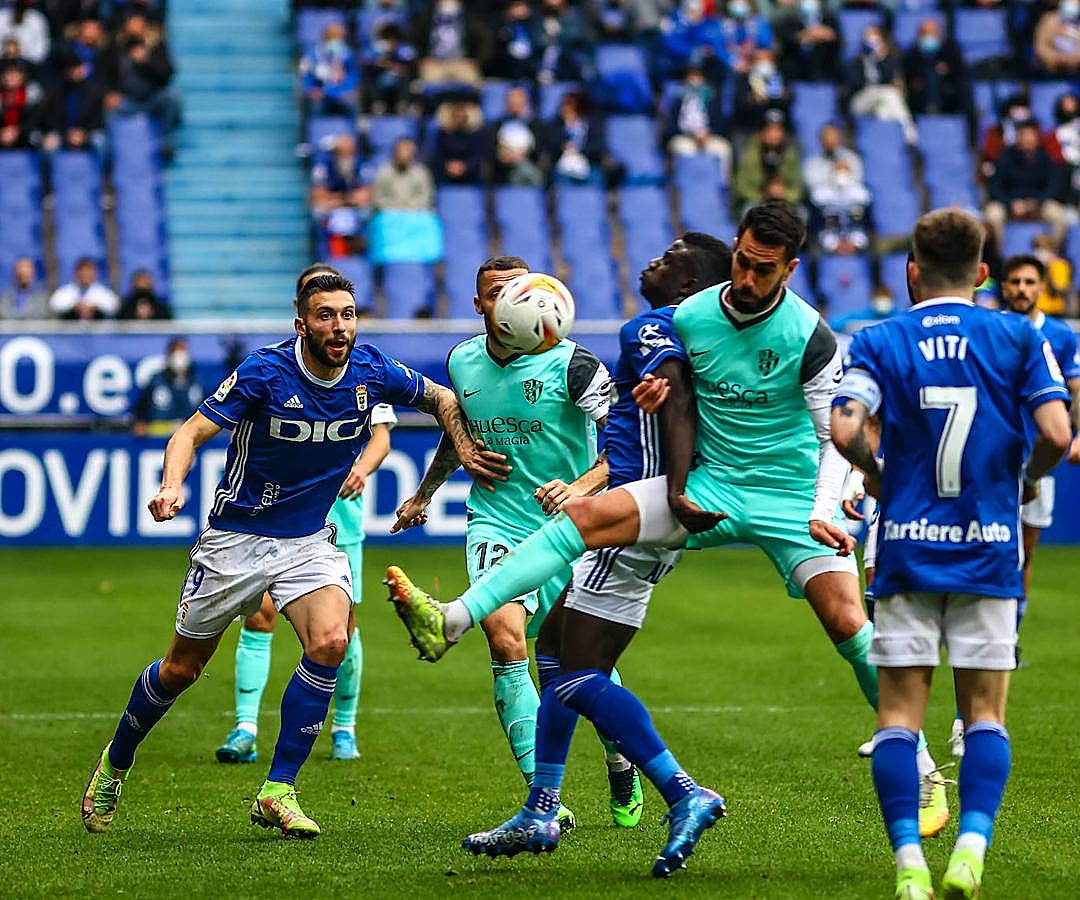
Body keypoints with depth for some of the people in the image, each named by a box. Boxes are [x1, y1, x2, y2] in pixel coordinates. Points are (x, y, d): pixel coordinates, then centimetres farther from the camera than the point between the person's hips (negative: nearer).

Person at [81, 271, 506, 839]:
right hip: (236, 538, -2)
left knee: (330, 643, -24)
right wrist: (172, 487, -39)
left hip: (311, 541, 3)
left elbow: (441, 398, 10)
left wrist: (464, 450, -7)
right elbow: (191, 434, -20)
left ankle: (277, 792, -15)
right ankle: (115, 764, 36)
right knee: (182, 668, 8)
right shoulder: (265, 372, -20)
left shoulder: (371, 371, -9)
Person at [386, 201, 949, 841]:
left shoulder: (809, 337, -13)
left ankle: (922, 773, -1)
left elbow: (836, 438, -8)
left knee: (849, 625, -16)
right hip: (710, 490, 3)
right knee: (584, 516, -16)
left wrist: (823, 514, -22)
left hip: (792, 499, -3)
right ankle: (450, 623, -24)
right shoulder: (690, 318, -2)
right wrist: (678, 493, 2)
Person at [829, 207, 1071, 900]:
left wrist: (875, 473, 6)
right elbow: (1057, 433, -10)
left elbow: (845, 429, -14)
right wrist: (1029, 478, 10)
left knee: (900, 713, 4)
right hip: (989, 549, 0)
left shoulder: (880, 342, 1)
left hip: (907, 549, 0)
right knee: (985, 712, 7)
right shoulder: (1019, 338, 1)